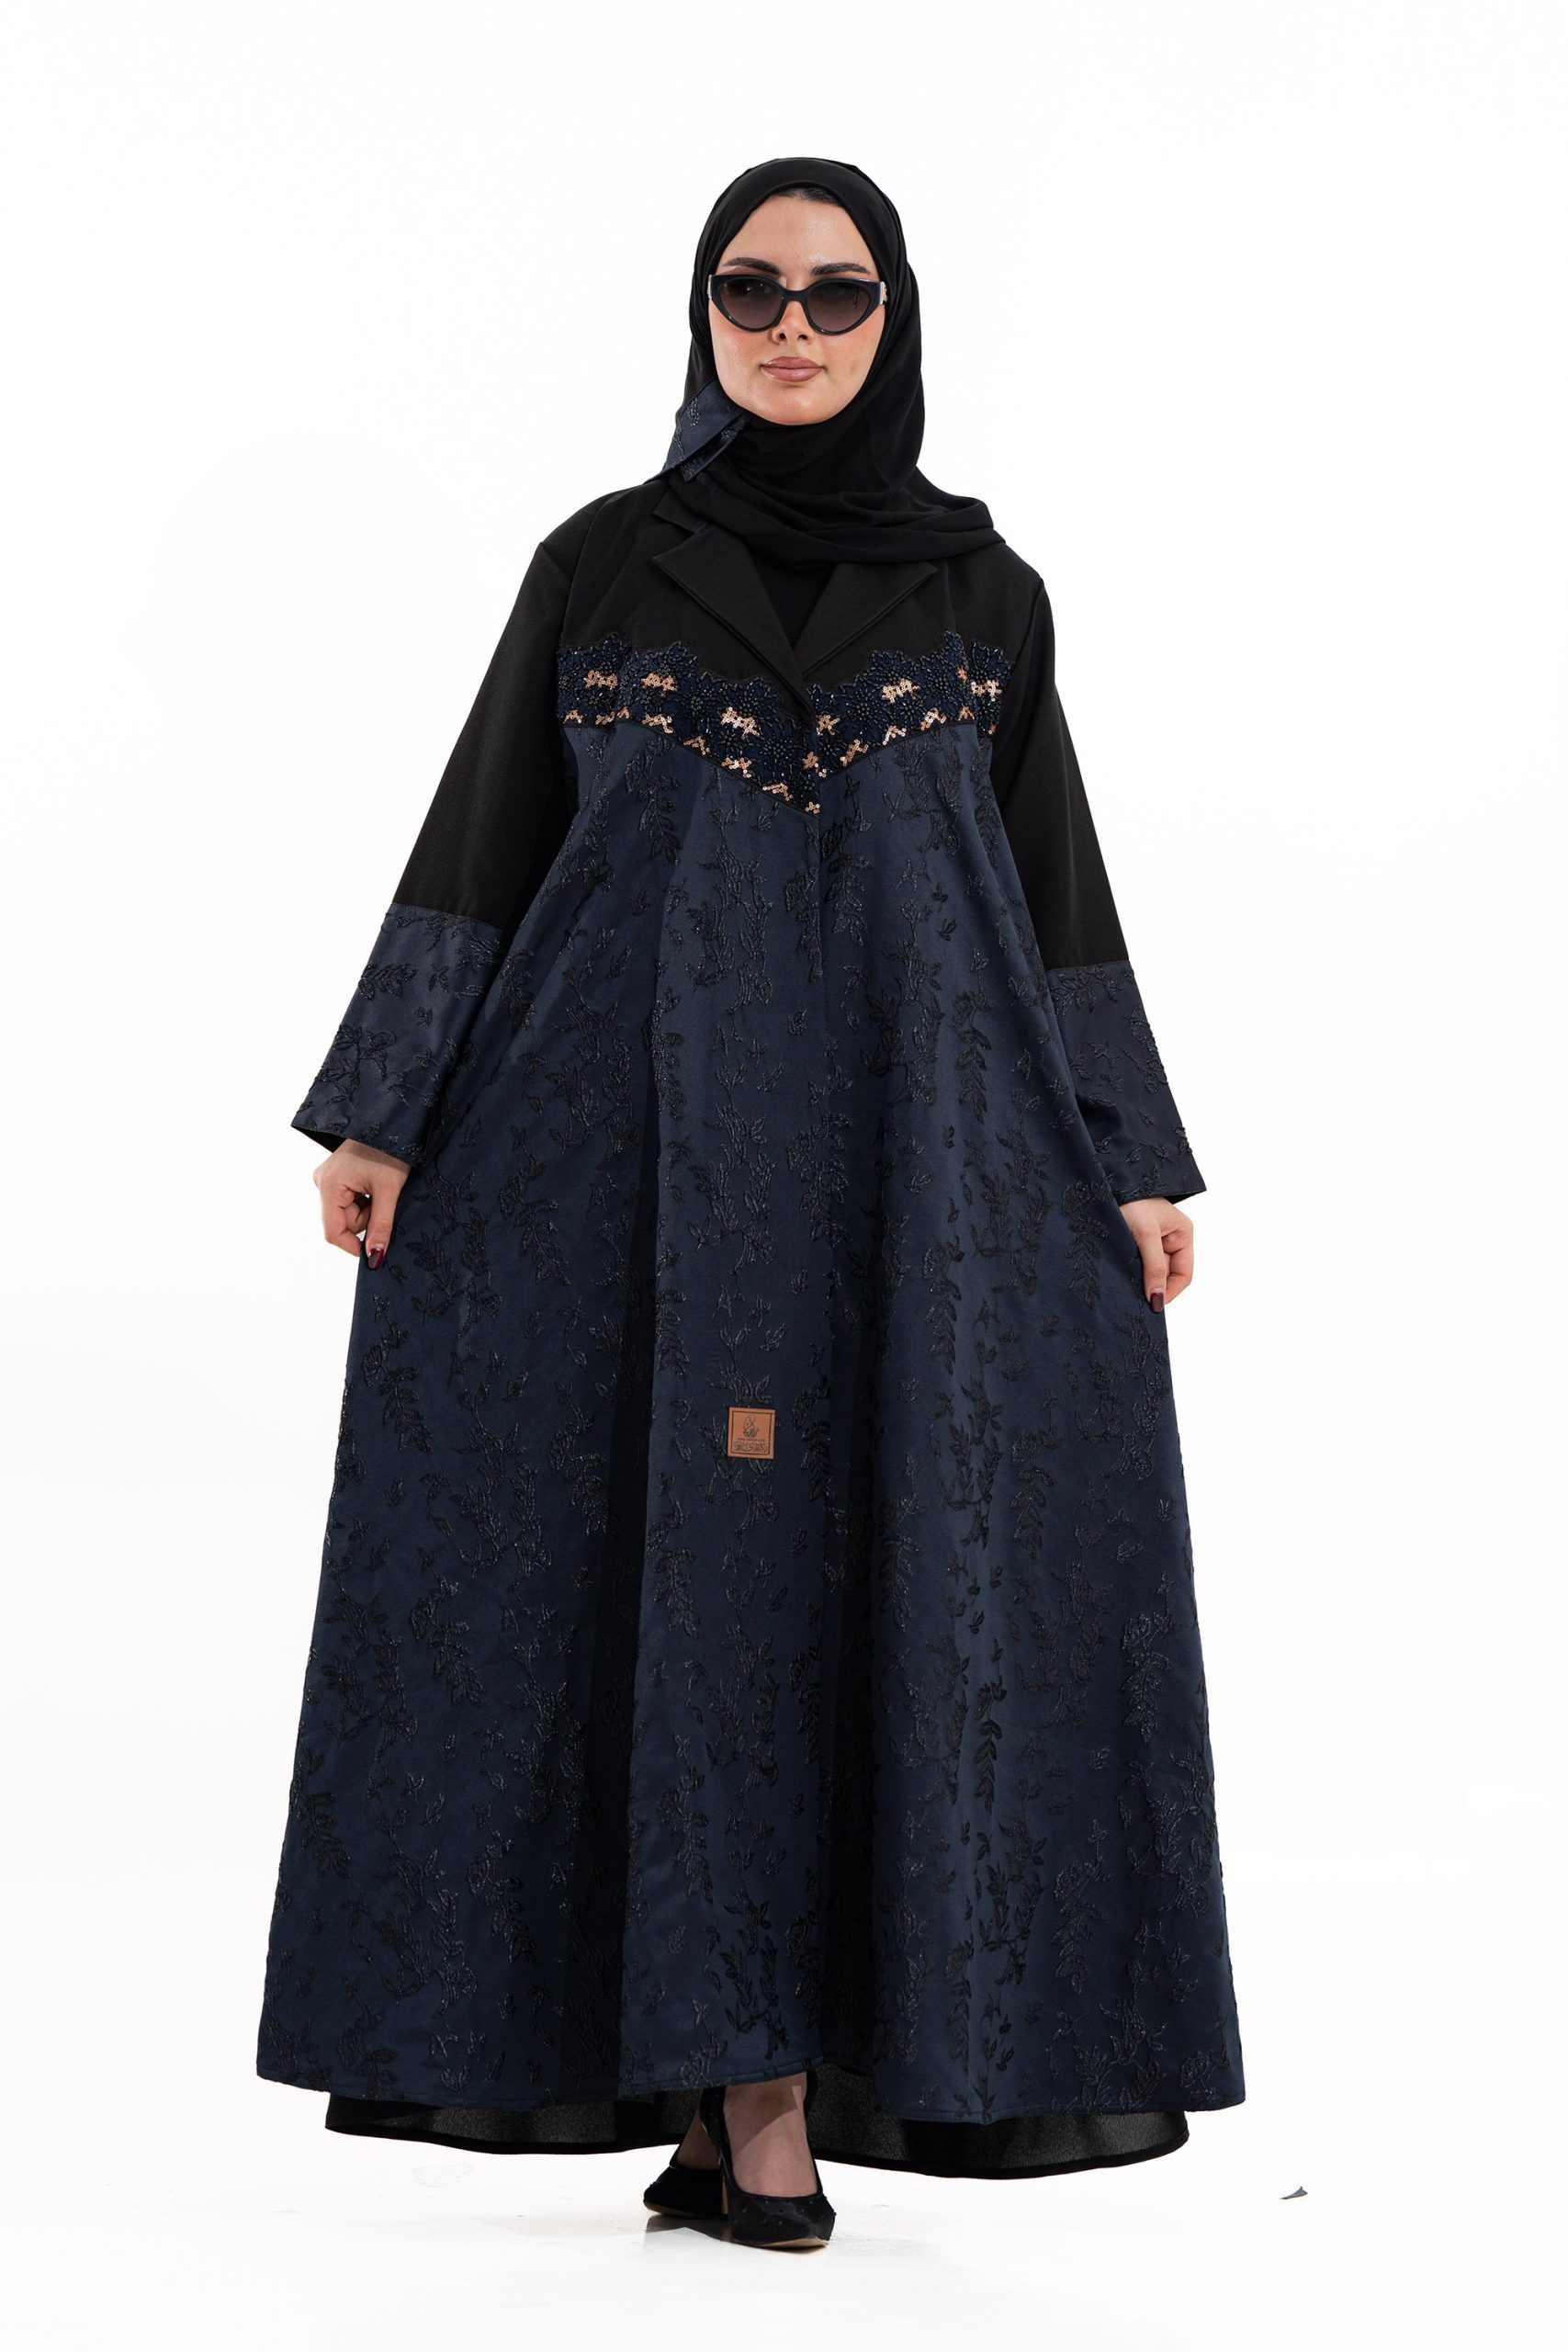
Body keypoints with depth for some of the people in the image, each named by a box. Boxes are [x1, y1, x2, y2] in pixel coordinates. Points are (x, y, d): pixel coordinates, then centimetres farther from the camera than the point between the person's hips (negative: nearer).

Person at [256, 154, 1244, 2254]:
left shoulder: (982, 588, 10)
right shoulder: (597, 566, 8)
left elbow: (1056, 885, 10)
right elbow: (487, 840, 6)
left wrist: (1133, 1160, 5)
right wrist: (386, 1114, -1)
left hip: (913, 1141, 1)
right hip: (641, 1137, -1)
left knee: (897, 1571, -4)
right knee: (689, 1569, -4)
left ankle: (768, 2078, 3)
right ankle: (740, 2089, 2)